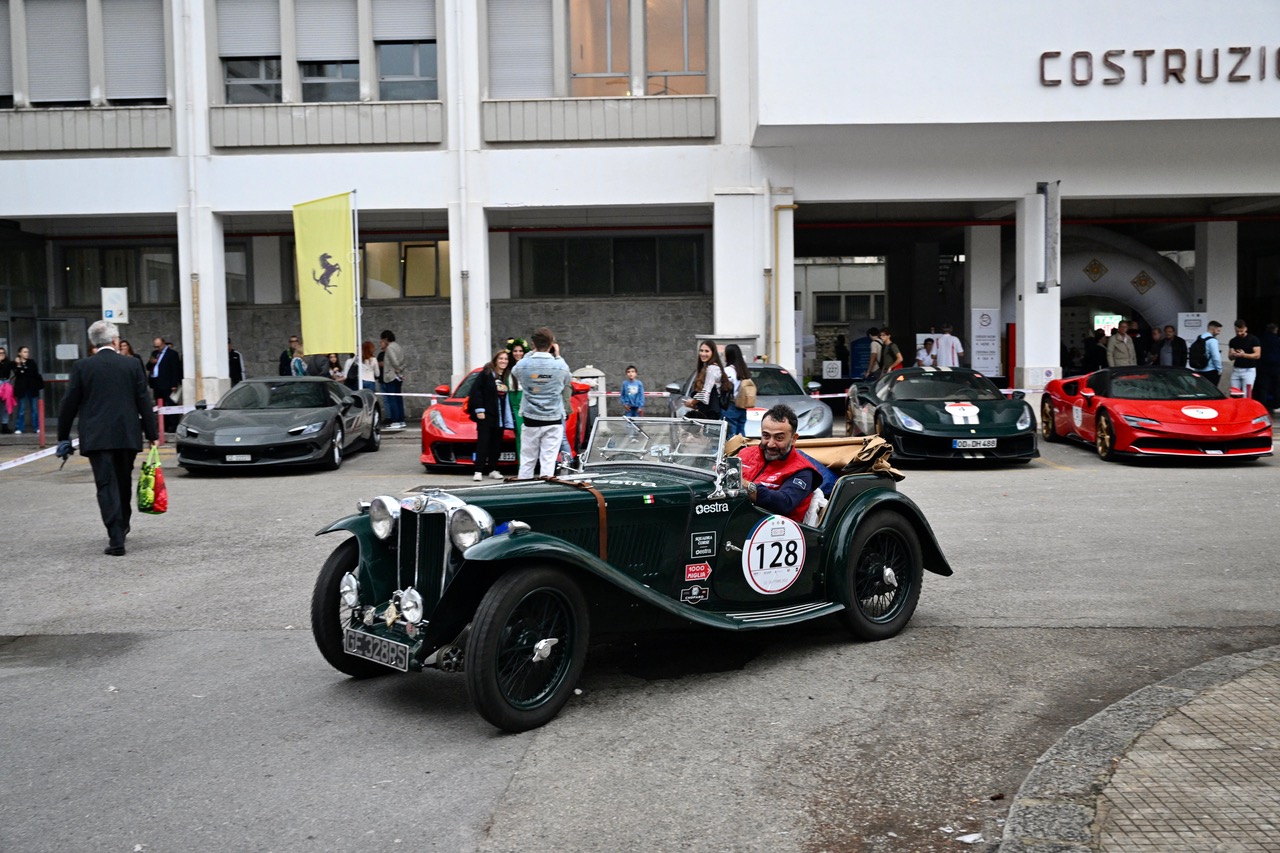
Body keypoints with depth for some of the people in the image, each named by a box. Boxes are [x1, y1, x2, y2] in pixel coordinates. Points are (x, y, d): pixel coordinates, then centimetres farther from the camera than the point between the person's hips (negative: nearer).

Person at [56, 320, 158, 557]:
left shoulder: (82, 367, -2)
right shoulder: (132, 365, 0)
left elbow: (69, 404, 1)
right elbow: (144, 402, 1)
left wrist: (63, 436, 10)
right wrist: (151, 435, 6)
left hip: (96, 437, -2)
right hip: (128, 436, 2)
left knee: (107, 486, -3)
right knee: (124, 483, 19)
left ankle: (116, 539, -11)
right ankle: (122, 527, 35)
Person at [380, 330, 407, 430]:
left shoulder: (390, 348, -11)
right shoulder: (399, 347, 16)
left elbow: (394, 361, -22)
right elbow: (402, 362, 13)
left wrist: (397, 369, -10)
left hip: (391, 377, -9)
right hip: (399, 377, 9)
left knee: (392, 399, -8)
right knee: (398, 399, 11)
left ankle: (396, 421, -11)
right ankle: (401, 420, 12)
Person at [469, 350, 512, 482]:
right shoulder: (486, 373, -5)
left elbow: (508, 397, 11)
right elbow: (476, 391, -8)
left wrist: (507, 417, 5)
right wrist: (479, 410, -13)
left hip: (500, 416, 5)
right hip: (485, 414, -5)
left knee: (497, 443, 7)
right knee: (483, 442, -5)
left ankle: (493, 469, 16)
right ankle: (479, 471, -3)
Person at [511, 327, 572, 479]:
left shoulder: (523, 365, -7)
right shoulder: (560, 366, -7)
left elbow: (514, 372, 17)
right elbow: (567, 390, 10)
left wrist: (532, 352, 15)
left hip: (531, 420, 1)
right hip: (553, 420, -1)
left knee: (527, 460, 10)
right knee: (548, 460, 0)